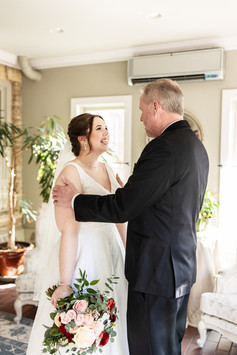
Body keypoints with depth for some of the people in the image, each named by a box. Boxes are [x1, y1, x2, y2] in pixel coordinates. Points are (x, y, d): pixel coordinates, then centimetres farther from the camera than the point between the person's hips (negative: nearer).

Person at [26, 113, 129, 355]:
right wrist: (64, 284, -22)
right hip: (83, 257, -7)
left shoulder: (107, 170, 9)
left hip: (111, 255, 7)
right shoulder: (71, 173, -14)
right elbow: (69, 230, -21)